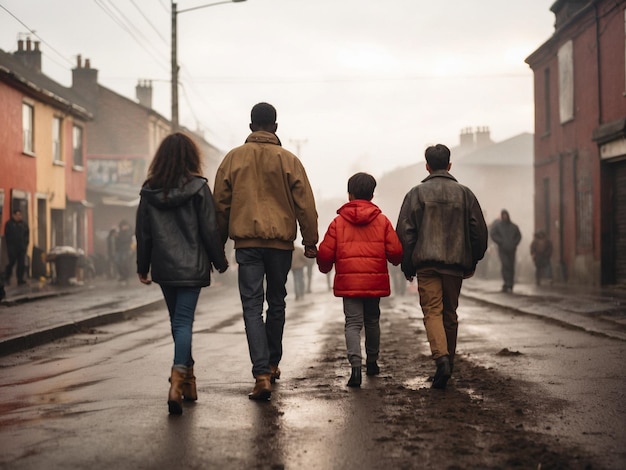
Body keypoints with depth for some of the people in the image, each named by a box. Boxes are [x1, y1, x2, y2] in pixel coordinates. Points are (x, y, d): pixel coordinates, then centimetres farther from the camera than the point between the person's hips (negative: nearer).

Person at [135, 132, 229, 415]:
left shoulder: (149, 191, 2)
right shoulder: (198, 188, -8)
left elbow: (142, 232, 6)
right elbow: (210, 230, -7)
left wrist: (142, 267, 15)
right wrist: (220, 261, 5)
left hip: (163, 267, 3)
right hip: (191, 267, -3)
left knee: (177, 320, 17)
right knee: (184, 321, -5)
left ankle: (187, 377, 27)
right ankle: (178, 378, -23)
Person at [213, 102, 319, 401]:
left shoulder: (233, 158, 3)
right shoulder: (288, 160, 0)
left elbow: (220, 203, 6)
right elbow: (304, 203, -1)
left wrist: (220, 242, 15)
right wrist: (310, 241, 7)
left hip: (246, 241, 0)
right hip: (281, 241, 1)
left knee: (252, 306, -2)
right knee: (276, 303, 17)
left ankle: (262, 374, -15)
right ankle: (272, 365, 28)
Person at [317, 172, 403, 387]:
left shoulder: (338, 222, -1)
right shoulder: (382, 220, 2)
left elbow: (325, 253, -2)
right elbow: (395, 252, -3)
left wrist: (325, 267, 20)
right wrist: (395, 261, 21)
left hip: (348, 282, -2)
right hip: (375, 281, 2)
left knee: (353, 323, -1)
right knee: (372, 321, 19)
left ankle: (355, 364, -21)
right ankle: (372, 361, 32)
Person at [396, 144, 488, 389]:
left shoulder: (417, 193, 1)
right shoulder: (464, 193, 8)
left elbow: (405, 231, -2)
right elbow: (479, 231, 8)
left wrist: (407, 266, 4)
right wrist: (472, 262, 16)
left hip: (426, 262, -2)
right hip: (456, 262, 3)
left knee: (432, 311, -5)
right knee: (450, 313, 13)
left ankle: (441, 357, -26)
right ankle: (447, 363, 18)